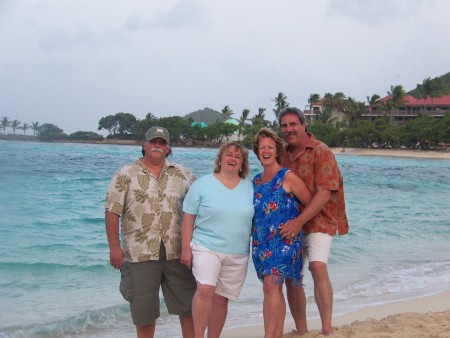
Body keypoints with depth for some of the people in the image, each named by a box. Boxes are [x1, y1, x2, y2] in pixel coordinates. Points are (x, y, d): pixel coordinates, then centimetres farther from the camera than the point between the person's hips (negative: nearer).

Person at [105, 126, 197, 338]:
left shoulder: (183, 175, 7)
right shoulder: (126, 175, -1)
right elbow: (112, 212, -4)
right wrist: (114, 247, -9)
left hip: (177, 251, 2)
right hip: (140, 253, -2)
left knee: (188, 303, 9)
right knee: (144, 309, 9)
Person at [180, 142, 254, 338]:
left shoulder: (250, 188, 7)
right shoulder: (202, 184, -1)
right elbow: (188, 218, -1)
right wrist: (186, 248, -7)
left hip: (238, 254, 3)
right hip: (206, 247, -3)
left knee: (221, 299, 8)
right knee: (205, 290, -22)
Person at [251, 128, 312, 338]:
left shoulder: (288, 177, -5)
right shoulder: (256, 181, 12)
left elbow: (311, 204, -2)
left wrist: (297, 222, -3)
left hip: (283, 240, -6)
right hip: (261, 242, 6)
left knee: (271, 287, -16)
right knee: (274, 290, 11)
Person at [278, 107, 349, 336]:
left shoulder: (321, 152, -10)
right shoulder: (282, 154, 8)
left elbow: (324, 194, -18)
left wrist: (299, 222, -24)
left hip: (318, 221, -6)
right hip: (290, 225, 6)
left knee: (318, 267, -26)